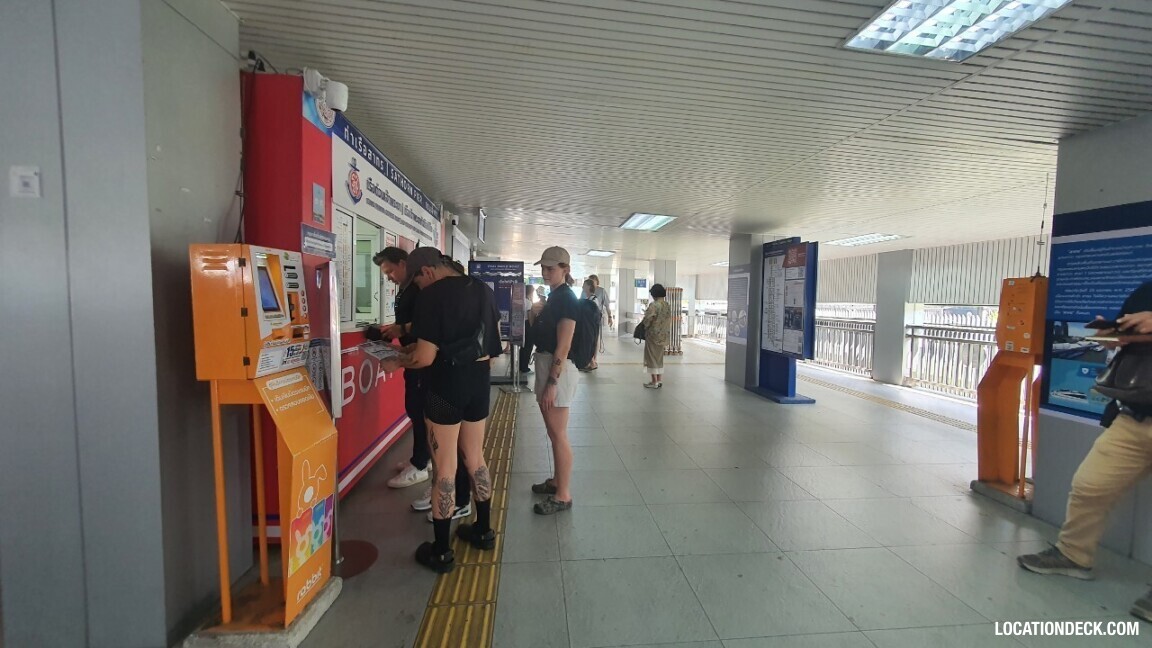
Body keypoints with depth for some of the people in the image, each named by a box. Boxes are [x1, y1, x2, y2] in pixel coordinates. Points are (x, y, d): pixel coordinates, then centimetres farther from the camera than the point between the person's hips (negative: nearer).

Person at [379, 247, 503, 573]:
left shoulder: (434, 295, -14)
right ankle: (483, 530, 35)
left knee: (444, 467, 5)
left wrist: (395, 362, 0)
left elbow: (426, 357, -18)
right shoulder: (483, 290, 6)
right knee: (475, 458, 20)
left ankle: (440, 551, 20)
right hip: (480, 381, 7)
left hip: (447, 384, -6)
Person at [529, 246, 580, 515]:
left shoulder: (567, 299, -15)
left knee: (558, 434, -2)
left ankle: (563, 495, 10)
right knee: (553, 432, 18)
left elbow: (563, 346, -20)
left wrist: (552, 383, -20)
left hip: (557, 368, -10)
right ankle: (557, 481, 32)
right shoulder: (555, 295, 14)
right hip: (546, 364, 10)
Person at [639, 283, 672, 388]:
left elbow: (647, 320, -16)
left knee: (652, 358, 3)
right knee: (659, 358, 16)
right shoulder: (668, 306, 5)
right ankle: (659, 380, 21)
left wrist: (643, 327, 2)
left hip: (653, 335, -7)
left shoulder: (654, 305, -18)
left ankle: (654, 382, 5)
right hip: (663, 336, 7)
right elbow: (669, 320, 9)